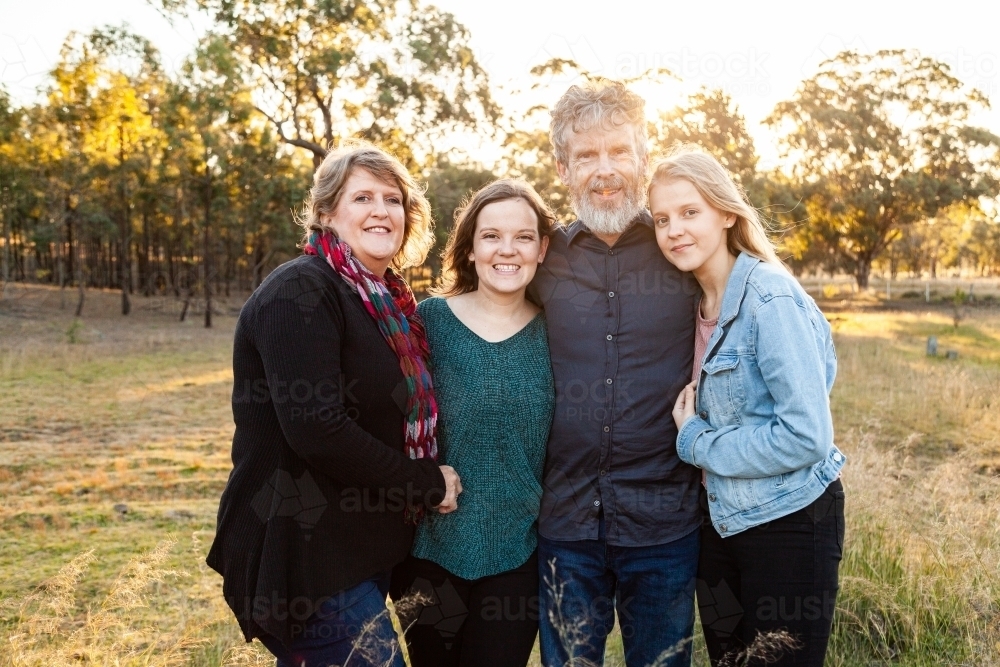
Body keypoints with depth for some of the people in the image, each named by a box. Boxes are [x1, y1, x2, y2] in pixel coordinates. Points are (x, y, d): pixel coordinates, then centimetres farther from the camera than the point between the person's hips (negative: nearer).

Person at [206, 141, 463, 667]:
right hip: (303, 550, -8)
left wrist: (429, 481, 3)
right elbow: (316, 428, -25)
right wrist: (427, 485, -15)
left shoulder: (390, 302, 10)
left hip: (363, 545, 9)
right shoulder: (300, 293, -16)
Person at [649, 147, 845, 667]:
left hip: (789, 522, -7)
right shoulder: (697, 302, 4)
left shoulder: (770, 298, -19)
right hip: (721, 520, 8)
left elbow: (807, 436, -24)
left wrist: (696, 442, -16)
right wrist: (691, 430, -3)